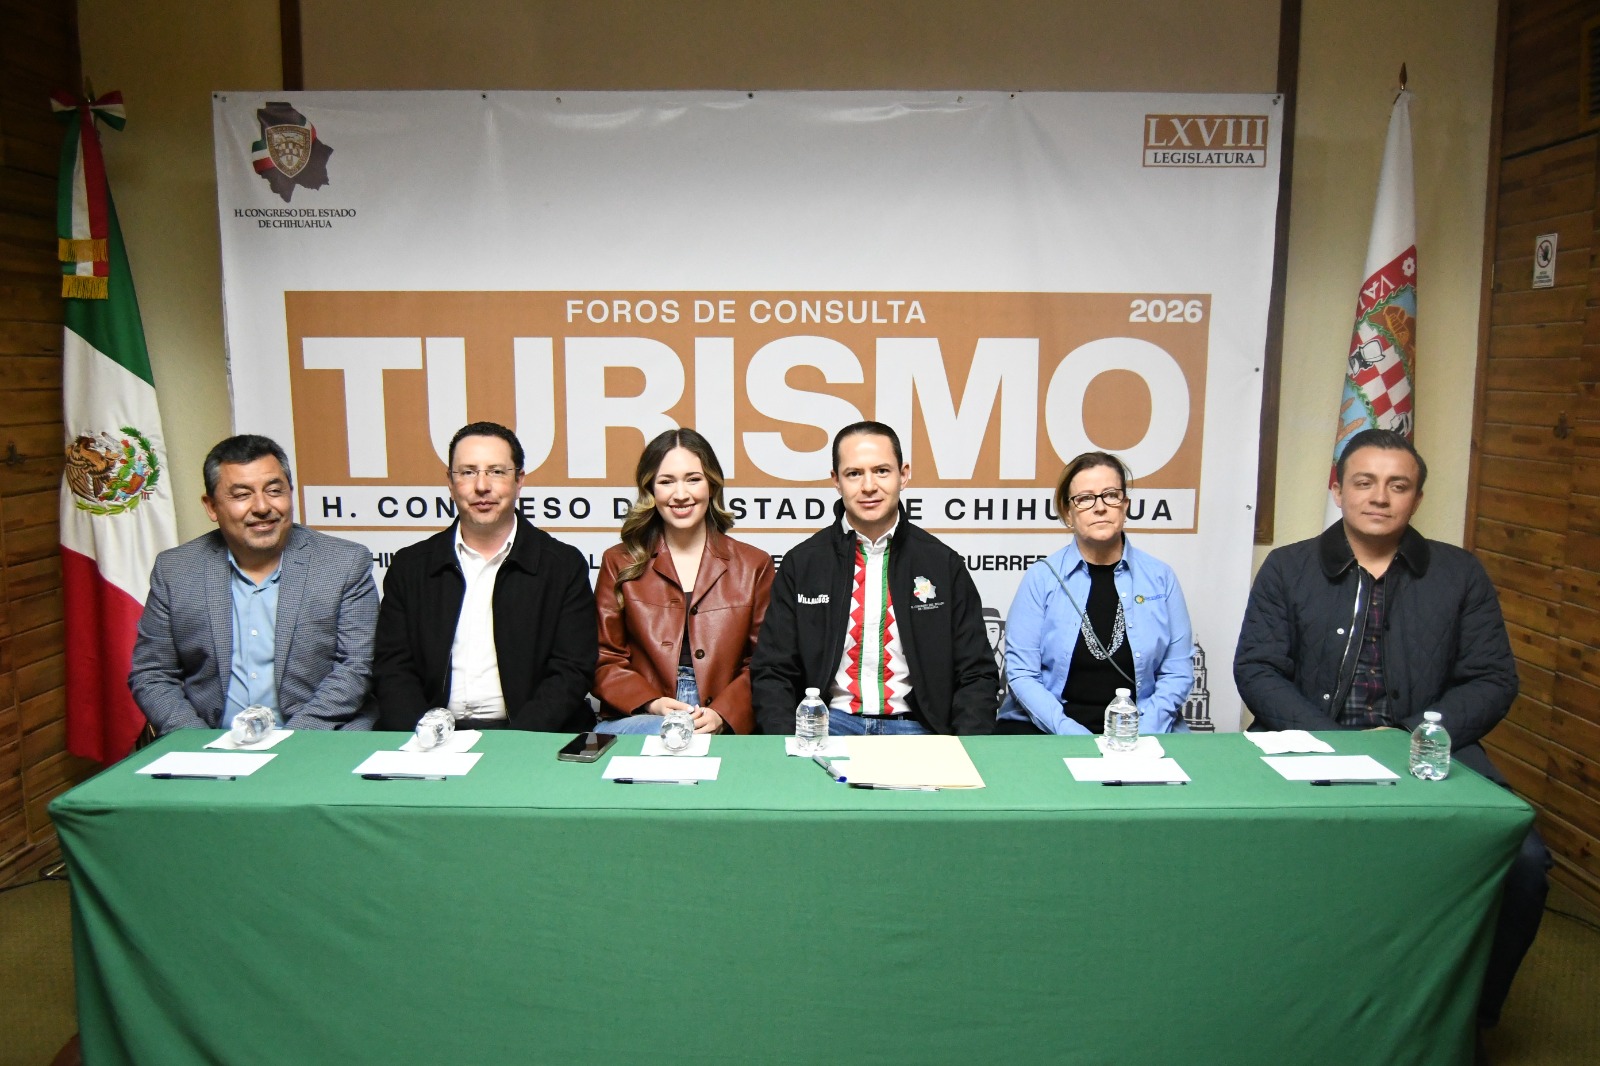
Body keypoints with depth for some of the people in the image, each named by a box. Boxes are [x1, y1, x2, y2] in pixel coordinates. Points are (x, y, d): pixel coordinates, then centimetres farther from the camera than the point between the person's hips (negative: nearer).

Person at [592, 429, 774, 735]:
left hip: (724, 729, 1)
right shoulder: (619, 563, 13)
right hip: (635, 720, -1)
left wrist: (720, 715, -11)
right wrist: (652, 704, -12)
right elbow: (604, 661, 8)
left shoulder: (754, 565, 12)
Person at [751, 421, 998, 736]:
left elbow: (977, 675, 8)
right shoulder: (801, 563, 7)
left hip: (914, 726, 1)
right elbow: (772, 672, 6)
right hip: (829, 720, -1)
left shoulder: (944, 564, 7)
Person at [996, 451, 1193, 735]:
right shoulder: (1041, 577, 1)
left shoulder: (1160, 577, 6)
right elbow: (1021, 673, -2)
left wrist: (1140, 733, -11)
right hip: (1048, 730, -1)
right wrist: (1071, 733, -15)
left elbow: (1177, 672, 5)